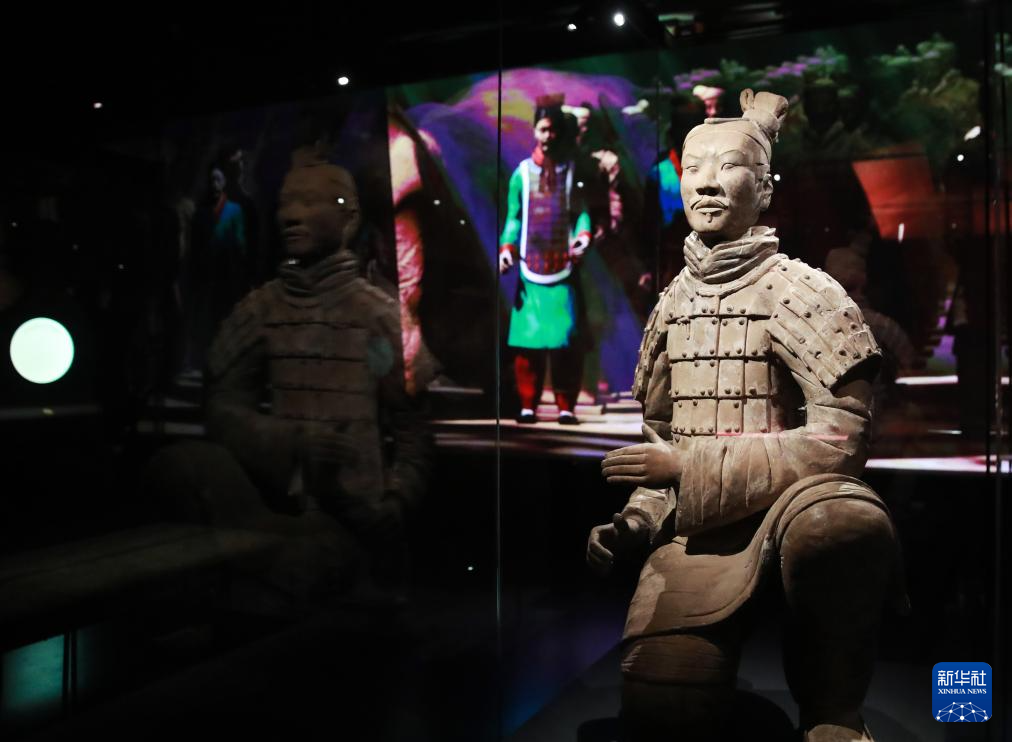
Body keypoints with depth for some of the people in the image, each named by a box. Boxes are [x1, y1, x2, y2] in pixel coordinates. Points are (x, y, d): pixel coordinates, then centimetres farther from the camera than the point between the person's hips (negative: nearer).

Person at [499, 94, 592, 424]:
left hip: (563, 267, 0)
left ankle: (566, 406, 3)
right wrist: (507, 248, -4)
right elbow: (514, 217, 10)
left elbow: (581, 211, 5)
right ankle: (528, 405, 6)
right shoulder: (522, 172, 11)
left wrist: (583, 234, -15)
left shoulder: (572, 170, 10)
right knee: (528, 338, -3)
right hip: (531, 268, 1)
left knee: (568, 339, -5)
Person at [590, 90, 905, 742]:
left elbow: (839, 441, -11)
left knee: (839, 520, -40)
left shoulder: (801, 292, -3)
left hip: (793, 502, -2)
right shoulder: (672, 304, 13)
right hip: (696, 525, 3)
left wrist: (690, 466, -15)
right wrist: (633, 523, 2)